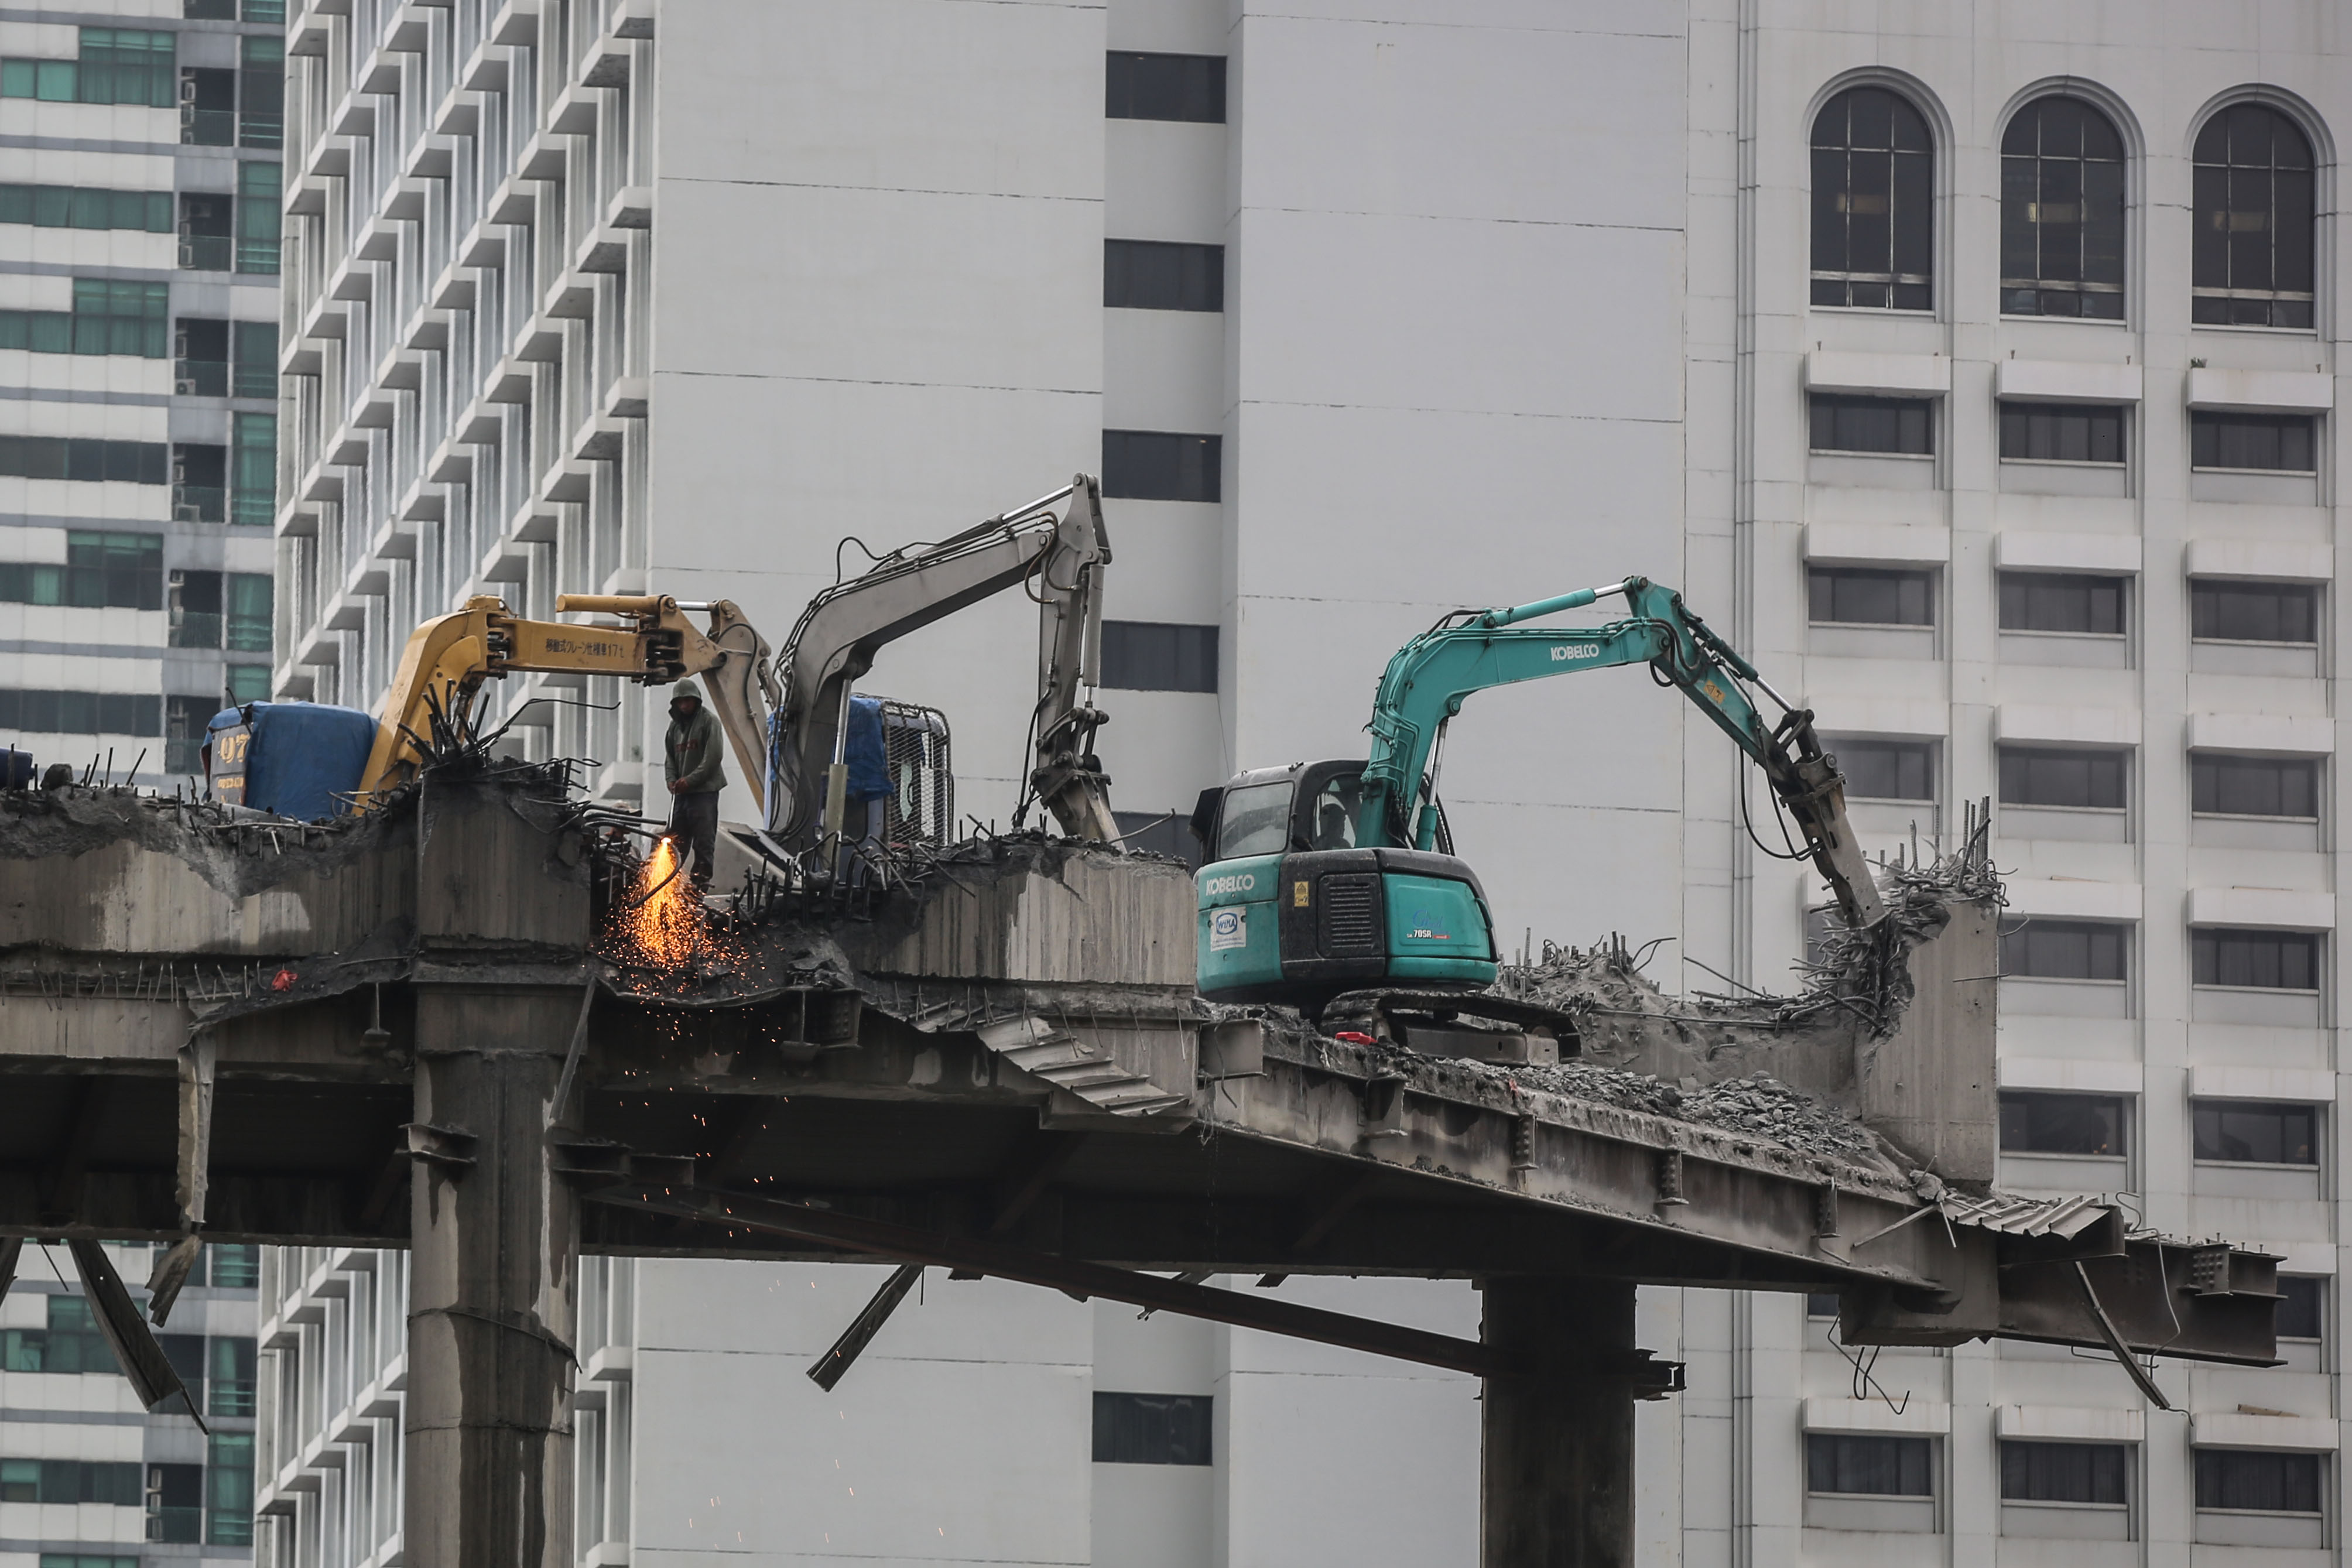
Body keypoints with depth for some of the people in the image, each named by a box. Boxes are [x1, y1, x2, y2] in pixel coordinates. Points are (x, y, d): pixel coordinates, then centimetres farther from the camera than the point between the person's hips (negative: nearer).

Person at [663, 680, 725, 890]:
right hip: (681, 793, 6)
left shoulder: (709, 721, -4)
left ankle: (701, 880, -5)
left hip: (704, 791, -6)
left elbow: (714, 756, -12)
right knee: (675, 841, 6)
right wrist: (672, 780, 1)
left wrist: (690, 780, -15)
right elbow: (670, 757, 20)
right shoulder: (675, 725, 16)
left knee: (704, 842, -6)